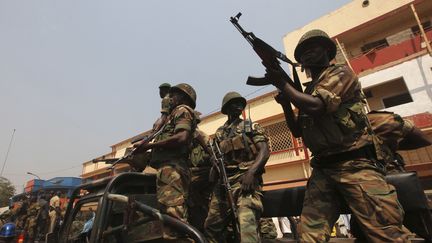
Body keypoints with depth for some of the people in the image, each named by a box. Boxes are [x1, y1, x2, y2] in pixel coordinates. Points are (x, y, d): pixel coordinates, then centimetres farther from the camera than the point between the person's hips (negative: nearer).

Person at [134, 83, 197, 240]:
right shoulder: (177, 114, 33)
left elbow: (181, 138, -15)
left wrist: (148, 146, -11)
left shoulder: (182, 110, 4)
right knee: (175, 219, 7)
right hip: (172, 168, 10)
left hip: (171, 168, -10)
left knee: (172, 216, -17)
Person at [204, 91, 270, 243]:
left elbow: (264, 151, -3)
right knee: (211, 225, 8)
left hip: (245, 178, -5)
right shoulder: (219, 133, 21)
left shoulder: (251, 127, 10)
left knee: (247, 224, -25)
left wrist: (251, 172, -20)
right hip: (223, 181, 5)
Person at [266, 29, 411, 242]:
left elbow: (315, 106, -18)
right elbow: (297, 131, 20)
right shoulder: (308, 91, 21)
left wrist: (283, 84, -6)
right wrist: (285, 102, 7)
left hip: (355, 165, -5)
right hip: (322, 170, 6)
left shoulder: (341, 73, 1)